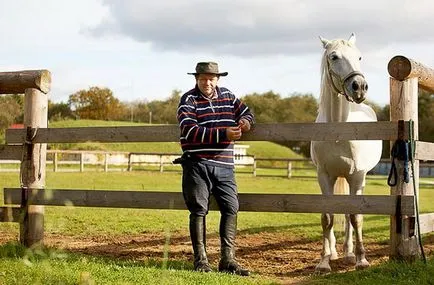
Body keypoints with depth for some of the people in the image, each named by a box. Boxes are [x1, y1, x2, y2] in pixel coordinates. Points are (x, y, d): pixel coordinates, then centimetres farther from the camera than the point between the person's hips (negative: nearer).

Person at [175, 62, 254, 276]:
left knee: (231, 208, -1)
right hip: (197, 165, -4)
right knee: (199, 210, 1)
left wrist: (245, 120, -5)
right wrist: (224, 133, -26)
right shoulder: (188, 100, -5)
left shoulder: (227, 96, 11)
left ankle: (227, 259, 5)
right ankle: (201, 260, 10)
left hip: (224, 165, 4)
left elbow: (247, 112, 22)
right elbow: (190, 131, -18)